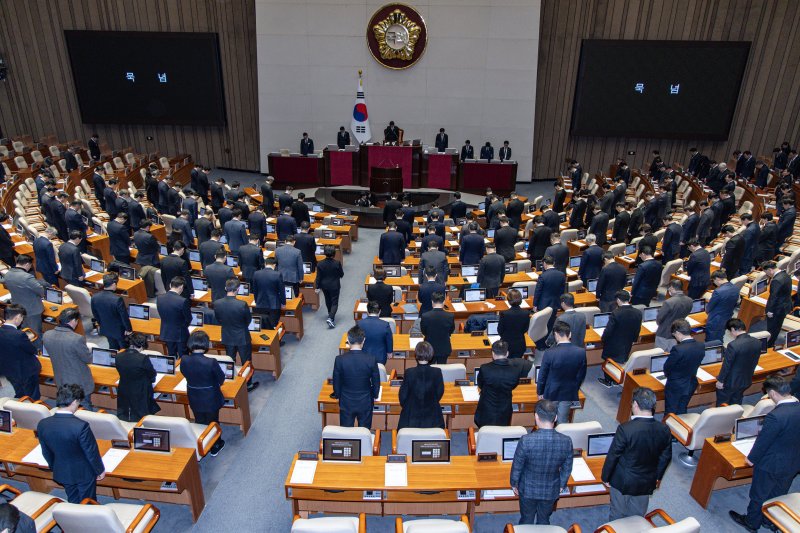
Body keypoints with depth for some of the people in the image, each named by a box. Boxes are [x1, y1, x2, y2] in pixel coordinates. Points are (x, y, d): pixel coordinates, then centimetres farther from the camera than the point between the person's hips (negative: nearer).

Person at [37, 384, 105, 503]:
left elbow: (46, 452, 0)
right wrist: (100, 470, -2)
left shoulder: (42, 424, -16)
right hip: (83, 473, -5)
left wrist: (54, 468, 19)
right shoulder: (81, 426, -33)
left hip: (61, 472, 5)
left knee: (73, 503, 26)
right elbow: (92, 452, -20)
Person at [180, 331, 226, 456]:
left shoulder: (184, 360, -21)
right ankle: (215, 447, 40)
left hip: (194, 399, 3)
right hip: (211, 399, -3)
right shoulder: (211, 362, -32)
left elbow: (185, 374, 1)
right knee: (212, 422, 20)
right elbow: (221, 379, -14)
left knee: (199, 422, 25)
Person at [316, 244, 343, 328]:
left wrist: (318, 287, 2)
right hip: (335, 286, -3)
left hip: (324, 286, 3)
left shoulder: (320, 264, -13)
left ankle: (330, 314, 44)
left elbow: (318, 277, -7)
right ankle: (331, 318, -14)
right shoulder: (337, 263, -19)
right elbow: (341, 274, -7)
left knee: (328, 300, 24)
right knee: (334, 302, 3)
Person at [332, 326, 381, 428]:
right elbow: (376, 382, -7)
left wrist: (337, 395, 13)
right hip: (365, 403, 0)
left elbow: (336, 381, -7)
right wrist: (374, 395, 13)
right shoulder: (371, 360, -19)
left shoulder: (340, 359, -19)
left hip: (346, 403, 0)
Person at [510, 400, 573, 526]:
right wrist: (562, 485, 13)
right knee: (544, 520, 25)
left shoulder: (526, 440, -30)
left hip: (528, 489, -2)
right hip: (551, 491, 2)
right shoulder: (566, 441, -22)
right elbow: (567, 469, -6)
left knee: (527, 520, 22)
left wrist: (514, 484, 3)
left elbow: (516, 466, -16)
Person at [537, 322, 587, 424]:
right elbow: (581, 375, -3)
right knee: (563, 421, 18)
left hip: (551, 393, -2)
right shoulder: (581, 352, -17)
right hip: (569, 393, 2)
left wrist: (540, 392, 4)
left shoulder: (549, 353, -26)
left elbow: (542, 375, -13)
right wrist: (575, 389, 14)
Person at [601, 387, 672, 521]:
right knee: (638, 516, 24)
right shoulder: (664, 430, -15)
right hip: (647, 483, 4)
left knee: (618, 514, 19)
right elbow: (666, 458, 1)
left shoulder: (625, 429, -30)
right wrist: (657, 476, 19)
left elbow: (613, 456, -19)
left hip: (622, 481, -4)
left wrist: (605, 477, -3)